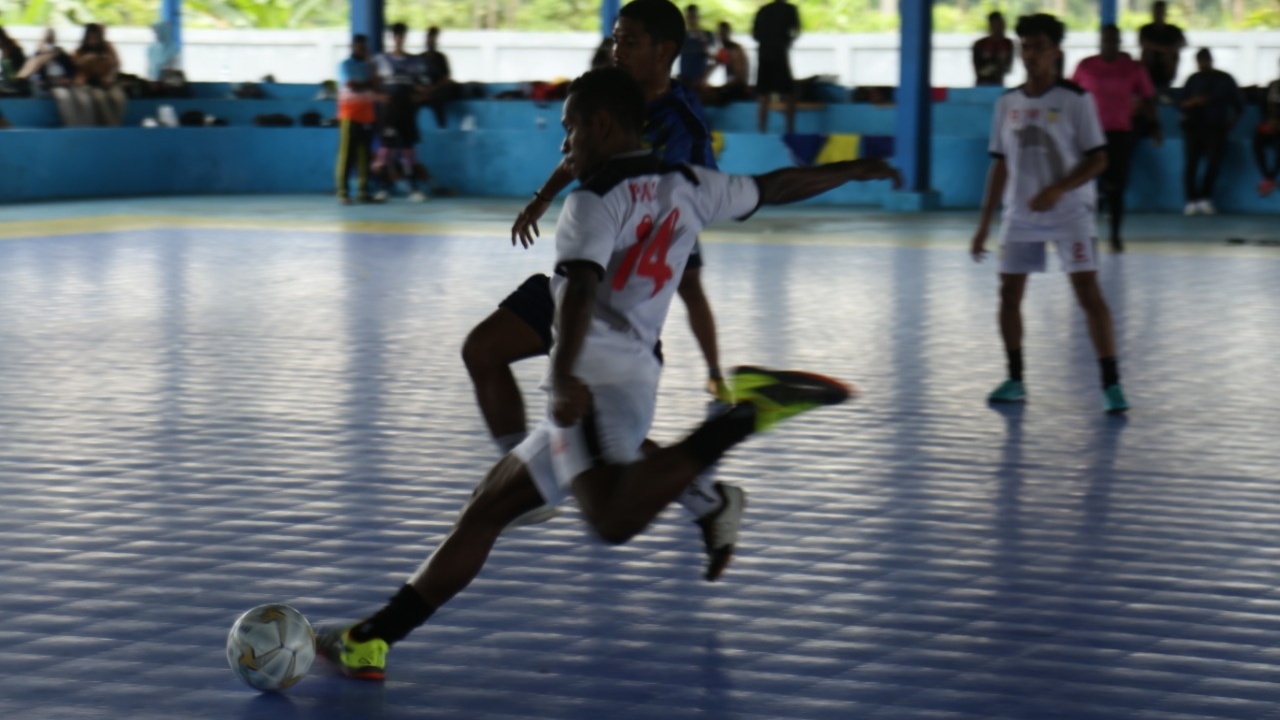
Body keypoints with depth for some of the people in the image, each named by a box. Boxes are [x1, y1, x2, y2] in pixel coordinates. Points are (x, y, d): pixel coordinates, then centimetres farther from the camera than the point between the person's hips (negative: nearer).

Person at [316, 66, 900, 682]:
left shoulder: (594, 199, -3)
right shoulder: (687, 186, 18)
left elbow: (579, 289, -19)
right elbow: (775, 188, 31)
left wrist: (562, 376, -34)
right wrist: (855, 170, 47)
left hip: (596, 378, -9)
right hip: (633, 377, 10)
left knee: (616, 519, -35)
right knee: (484, 510, 14)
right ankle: (369, 640, 13)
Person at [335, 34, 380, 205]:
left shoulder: (368, 66, 17)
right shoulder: (345, 65, -2)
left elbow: (375, 87, 9)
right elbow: (353, 86, -14)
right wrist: (369, 84, 0)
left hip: (367, 115, 6)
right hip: (350, 115, -6)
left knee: (365, 154, 5)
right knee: (347, 155, -7)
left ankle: (363, 191, 8)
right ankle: (343, 192, -7)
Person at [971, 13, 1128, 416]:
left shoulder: (1076, 100, -8)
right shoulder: (1008, 103, 6)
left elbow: (1098, 160, -9)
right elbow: (1000, 165, 11)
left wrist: (1057, 190, -24)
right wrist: (984, 225, 9)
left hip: (1070, 214, -5)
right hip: (1021, 215, 5)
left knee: (1088, 291, -12)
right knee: (1009, 292, 4)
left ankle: (1111, 383, -10)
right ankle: (1015, 380, 17)